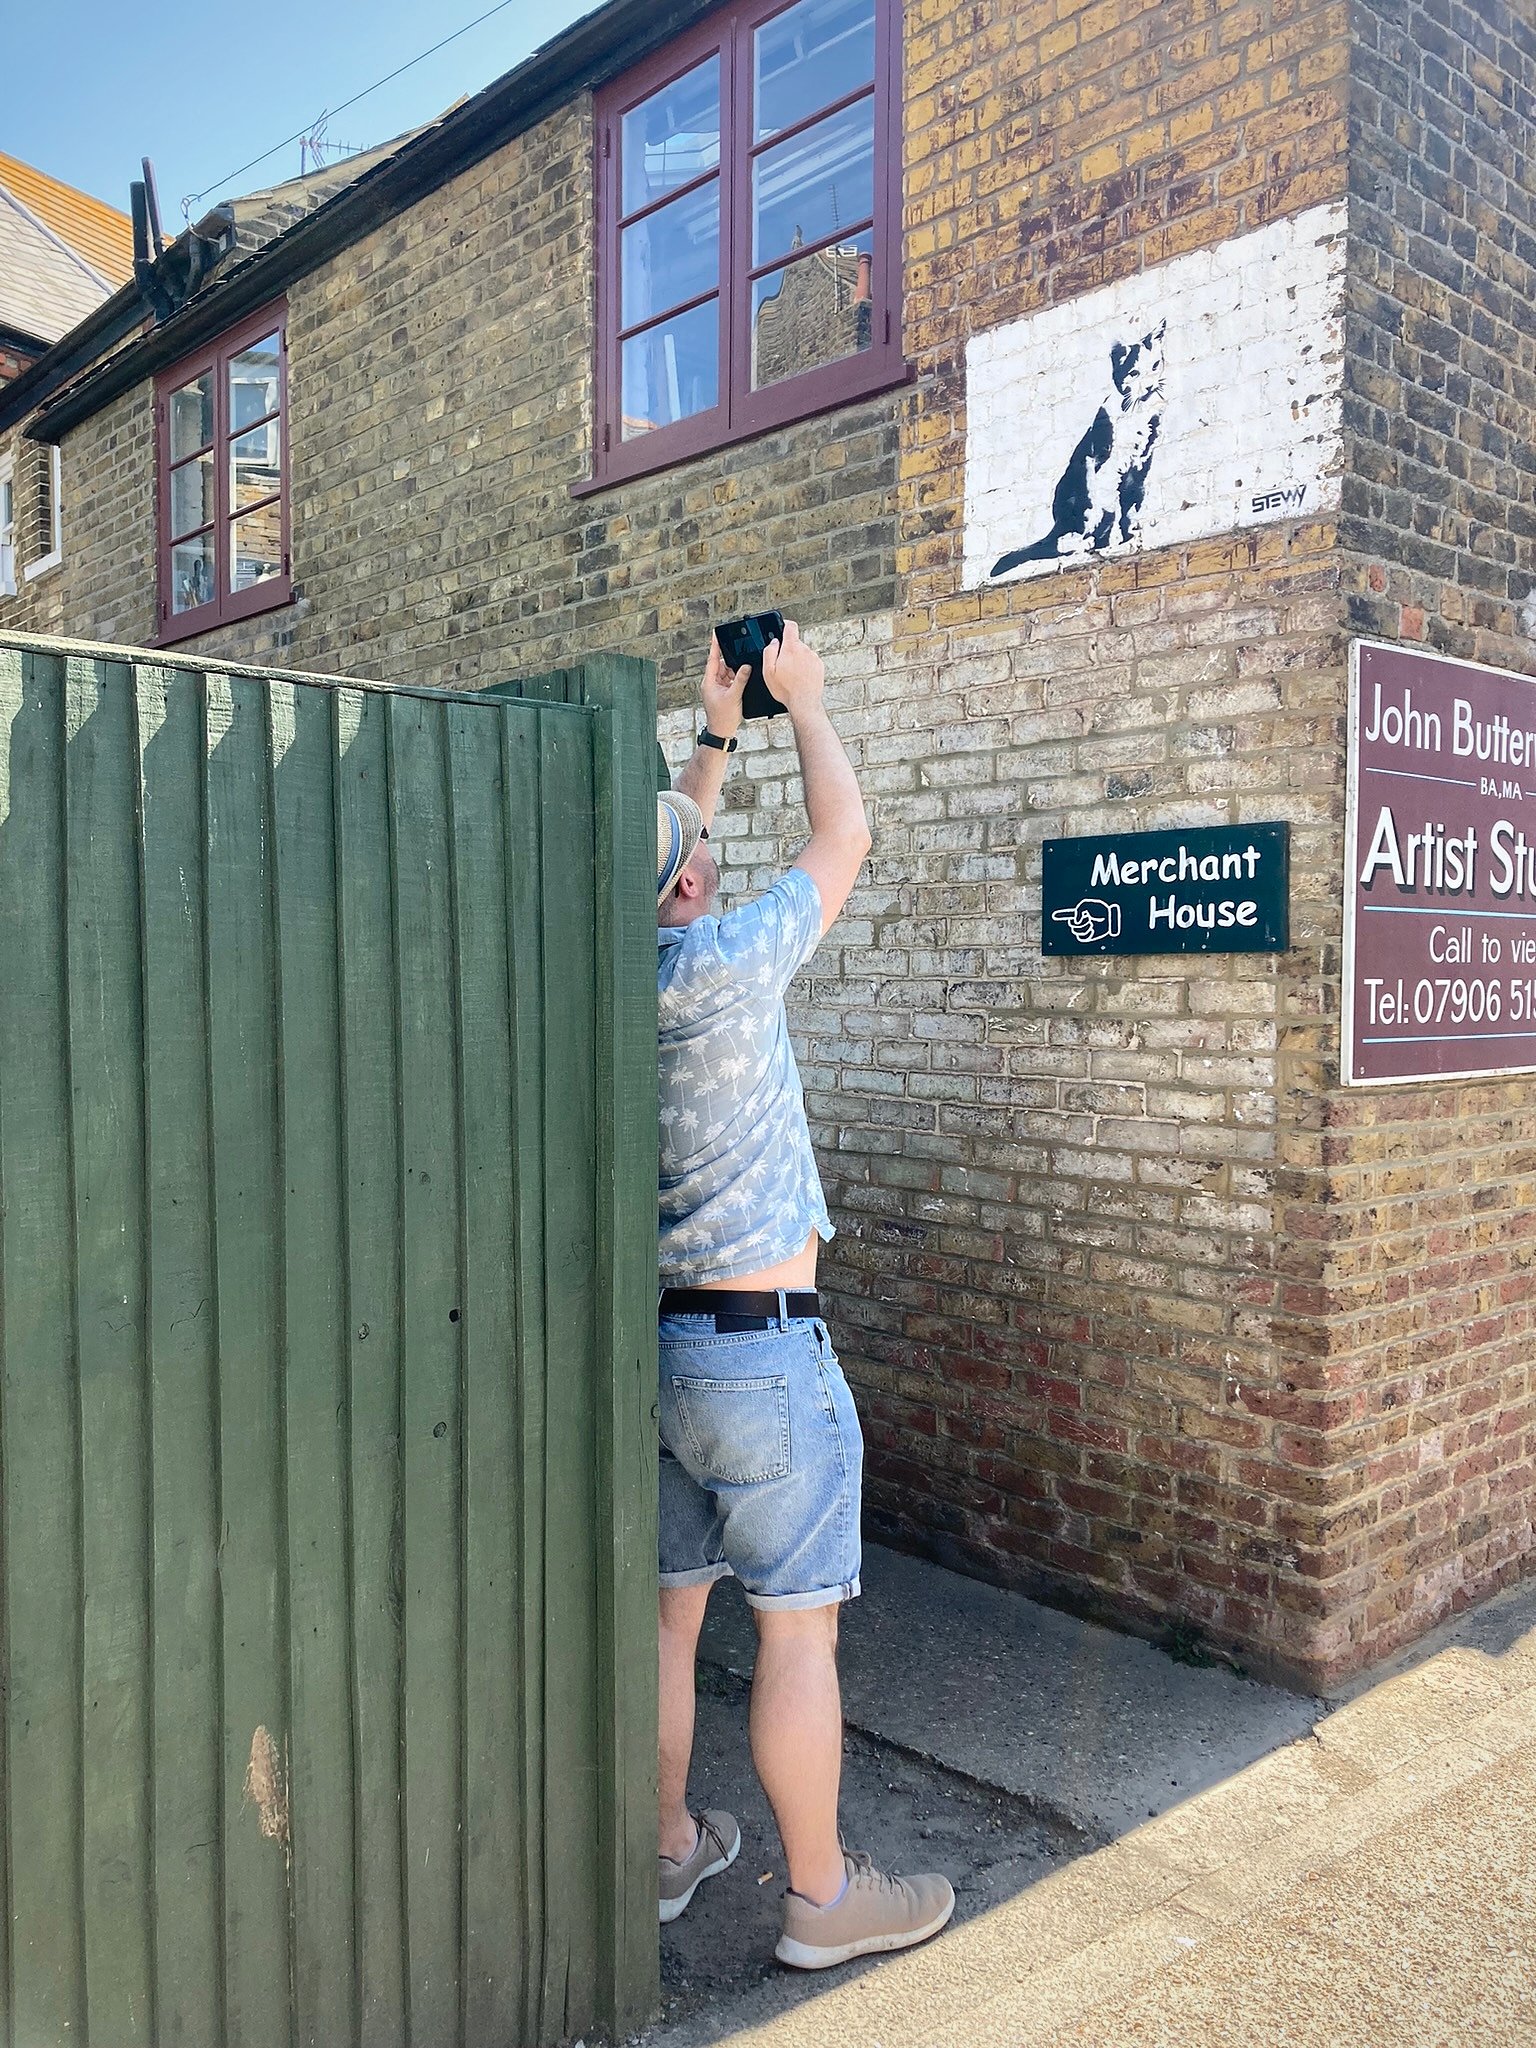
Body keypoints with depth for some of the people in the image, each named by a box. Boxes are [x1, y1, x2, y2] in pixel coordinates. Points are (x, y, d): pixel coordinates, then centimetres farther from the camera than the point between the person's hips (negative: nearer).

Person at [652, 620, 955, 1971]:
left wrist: (720, 732, 25)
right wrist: (802, 700, 11)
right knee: (799, 1626, 5)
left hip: (652, 1342, 8)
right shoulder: (722, 966, -17)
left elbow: (656, 866, 21)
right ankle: (824, 1898, 19)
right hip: (762, 1353, -7)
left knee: (668, 1610, 17)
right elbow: (846, 837, -3)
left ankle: (668, 1851, 33)